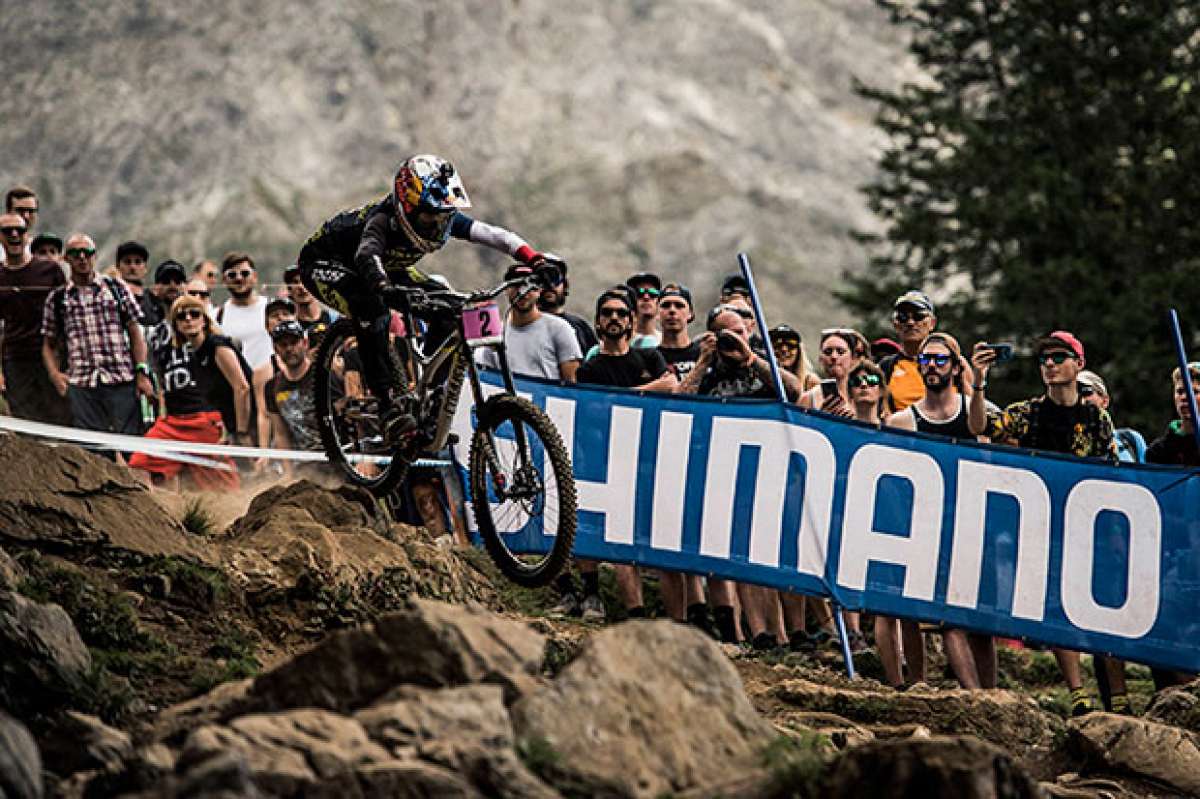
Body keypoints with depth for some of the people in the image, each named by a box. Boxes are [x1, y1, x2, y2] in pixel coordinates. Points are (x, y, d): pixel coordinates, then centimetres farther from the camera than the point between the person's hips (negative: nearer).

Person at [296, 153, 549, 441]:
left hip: (386, 267, 7)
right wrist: (385, 287, -81)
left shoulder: (445, 220, -22)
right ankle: (388, 405, -35)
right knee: (373, 309, -37)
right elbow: (368, 256, -59)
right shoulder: (384, 220, -39)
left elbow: (495, 235, -29)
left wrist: (535, 259, -46)